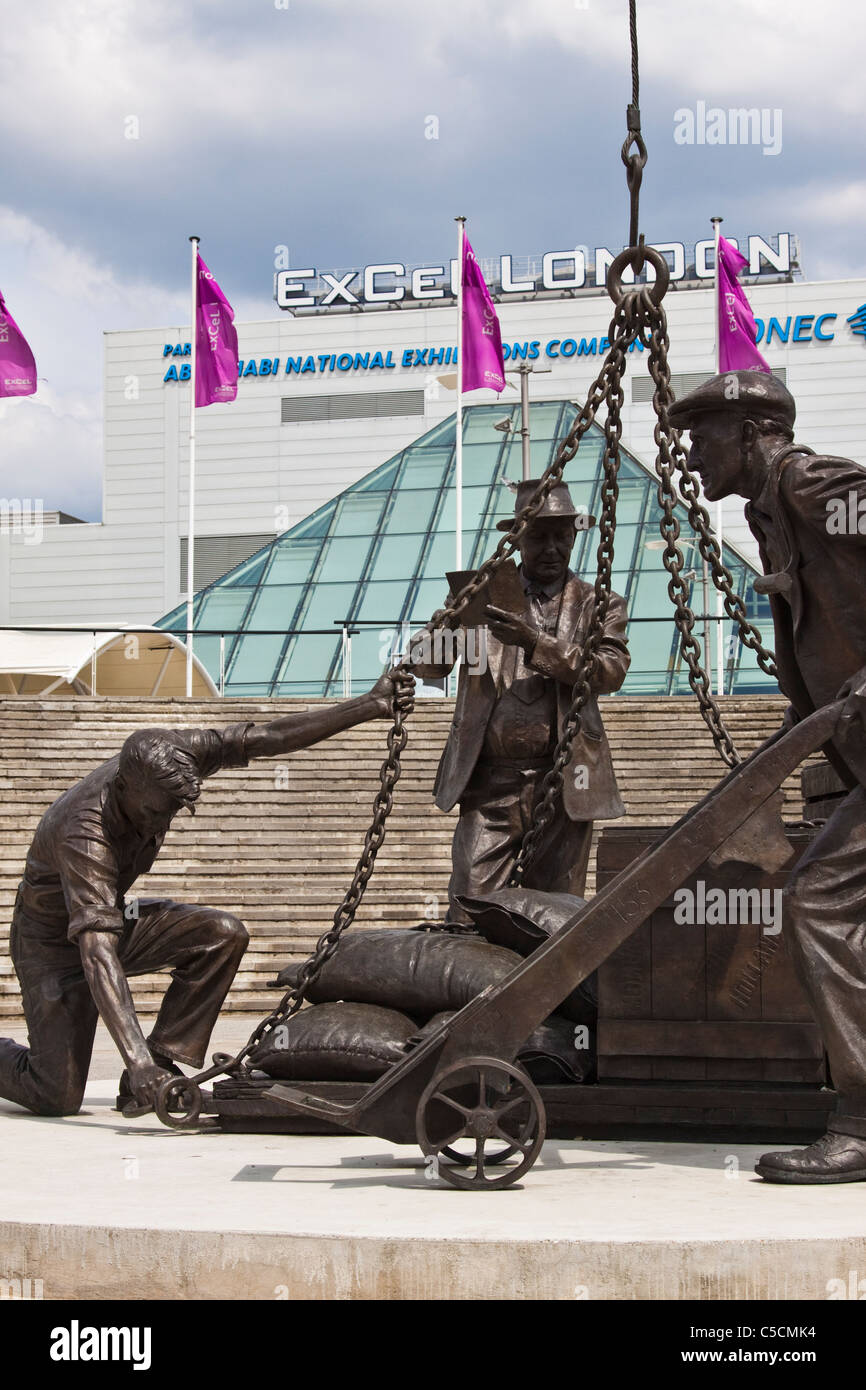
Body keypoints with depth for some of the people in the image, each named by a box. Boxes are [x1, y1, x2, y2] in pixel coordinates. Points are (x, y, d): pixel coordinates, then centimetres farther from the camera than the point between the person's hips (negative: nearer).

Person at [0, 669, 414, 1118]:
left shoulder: (164, 757, -19)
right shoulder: (84, 833, -38)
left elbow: (268, 738, -15)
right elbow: (96, 954, -44)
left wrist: (370, 705, -20)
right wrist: (136, 1059, -52)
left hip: (113, 917, 7)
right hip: (56, 941, -7)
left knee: (223, 934, -18)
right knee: (58, 1097, -16)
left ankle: (163, 1063, -9)